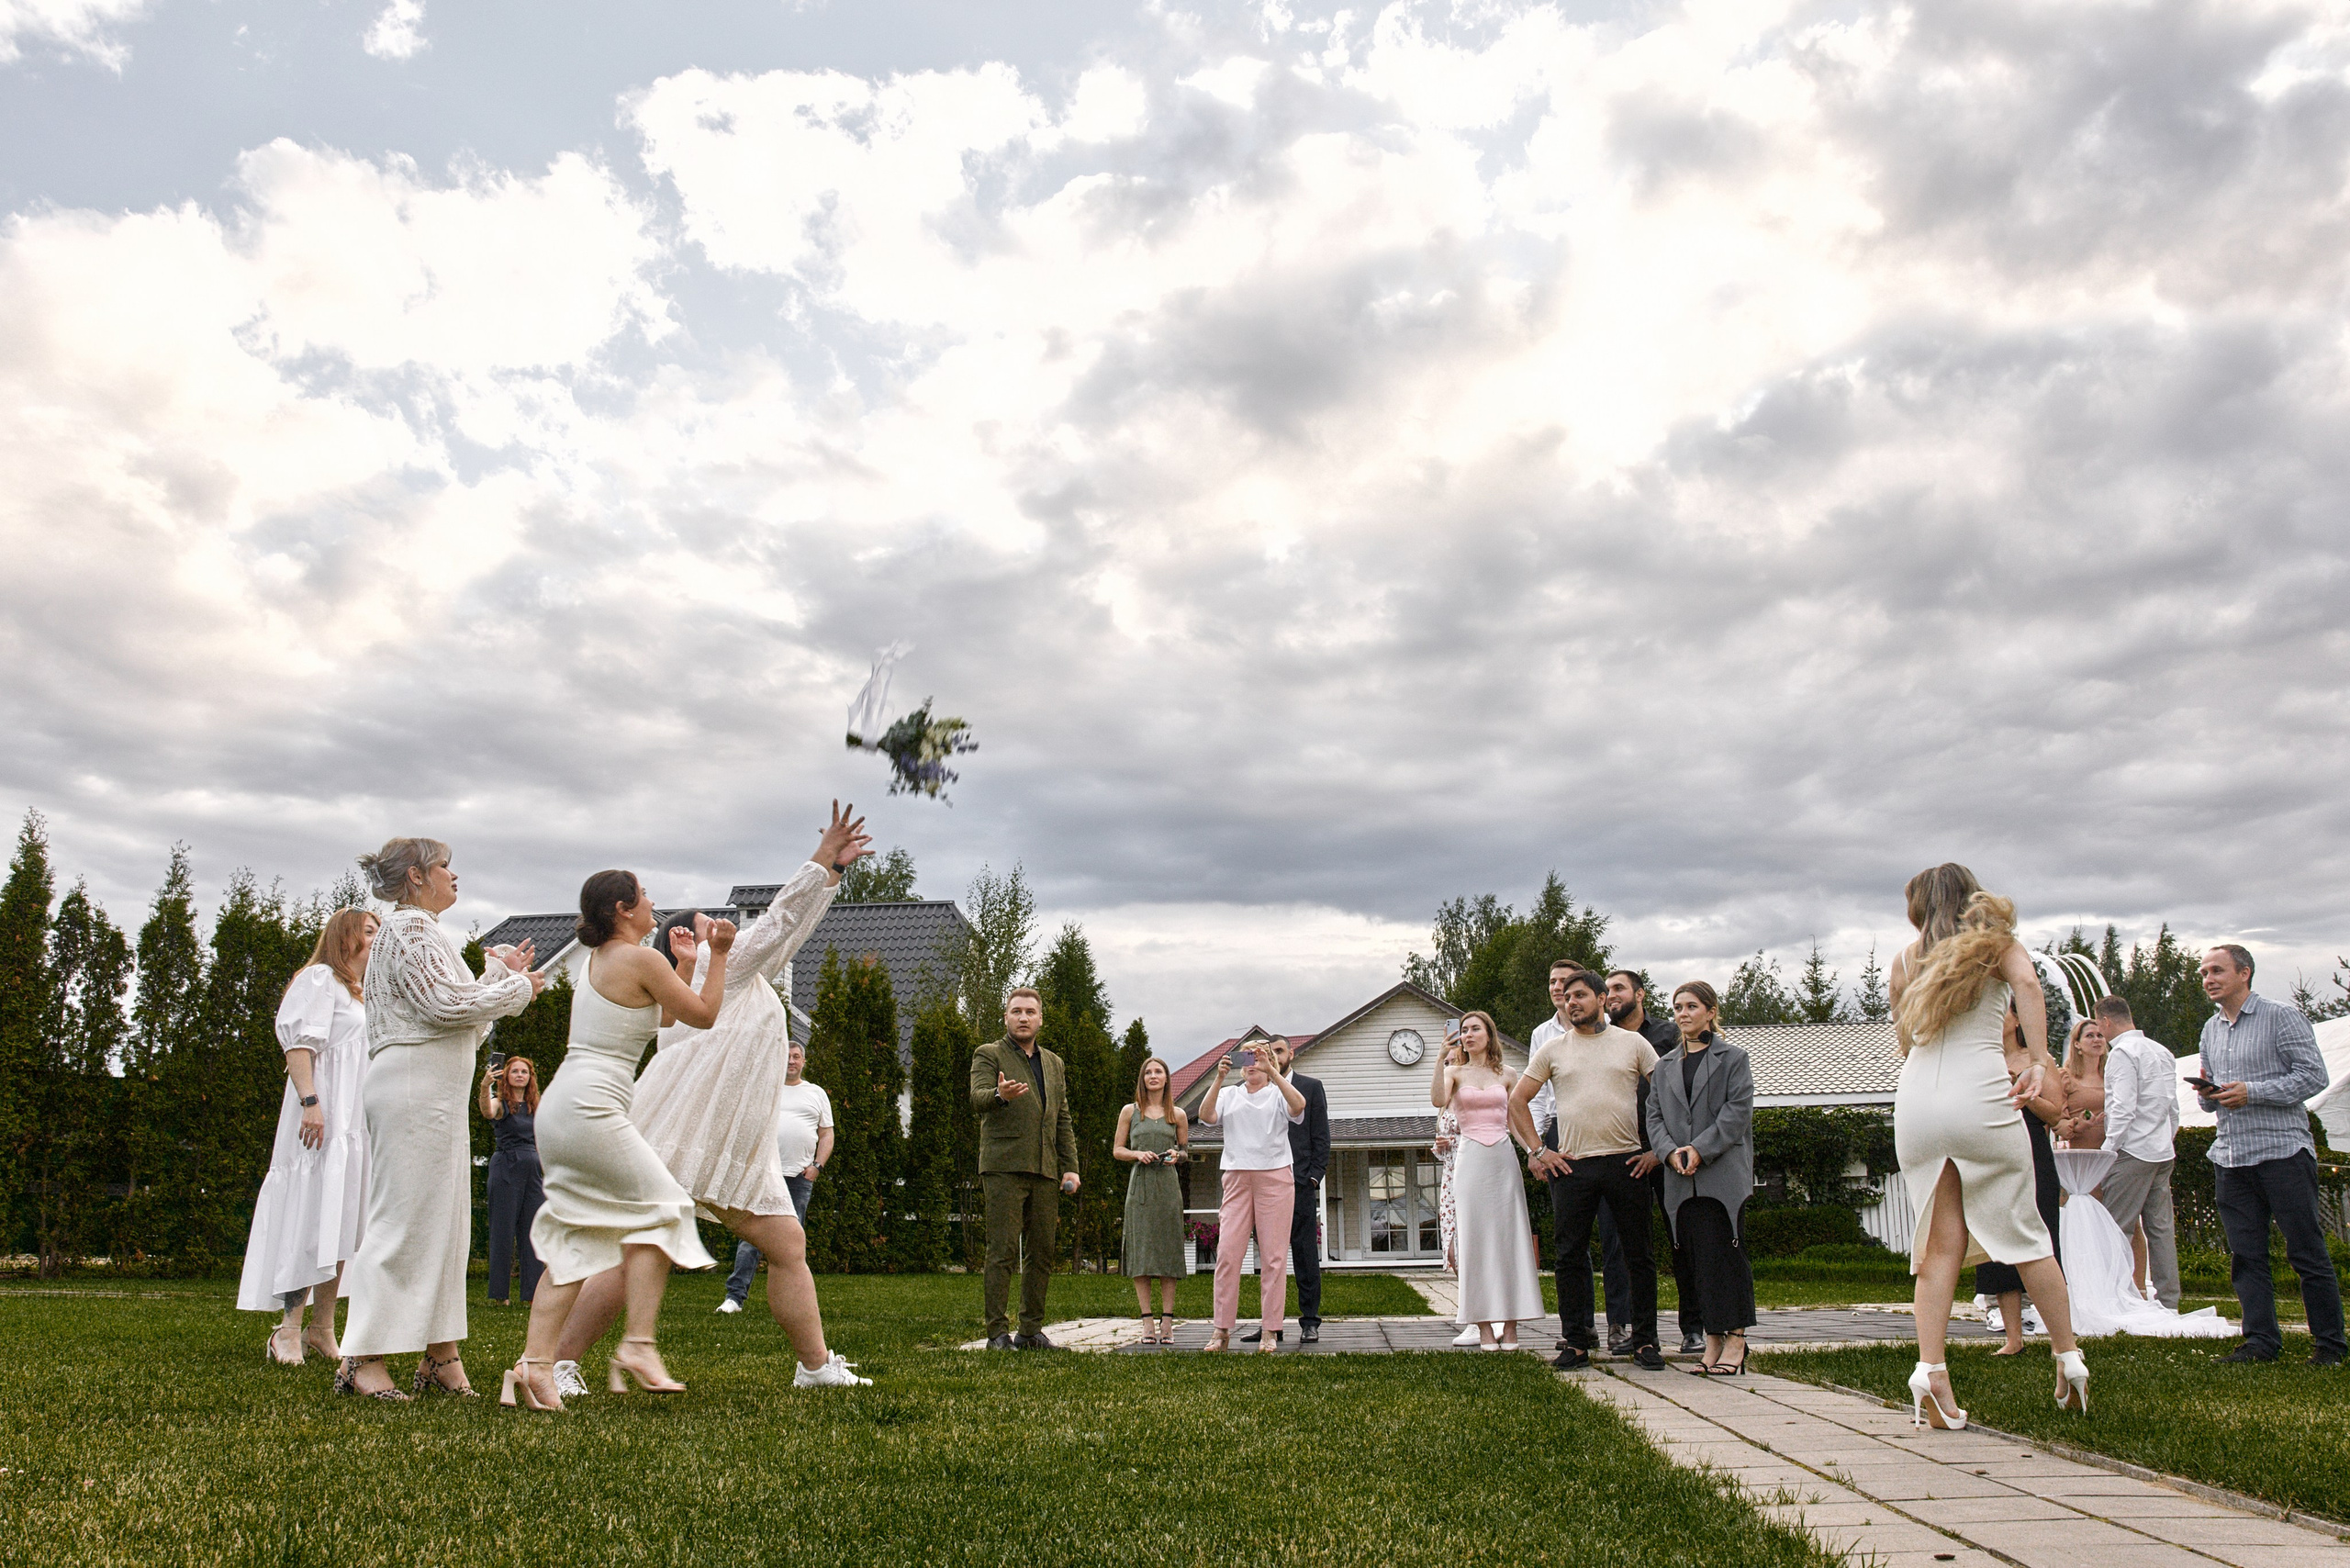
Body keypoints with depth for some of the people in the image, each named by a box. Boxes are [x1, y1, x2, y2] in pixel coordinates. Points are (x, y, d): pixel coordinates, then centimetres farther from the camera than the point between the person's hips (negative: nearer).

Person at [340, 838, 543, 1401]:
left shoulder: (424, 930, 23)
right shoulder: (407, 927, -8)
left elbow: (458, 1016, 21)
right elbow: (446, 1004, -17)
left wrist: (497, 971, 16)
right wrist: (517, 987, -6)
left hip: (439, 1091, 10)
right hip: (414, 1085, -10)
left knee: (444, 1220, 9)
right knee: (405, 1219, -9)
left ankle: (440, 1354, 13)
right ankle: (364, 1359, -5)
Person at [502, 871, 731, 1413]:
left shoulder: (594, 959, 18)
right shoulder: (641, 959, -8)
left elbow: (660, 1015, 30)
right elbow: (705, 1016, 1)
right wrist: (718, 956, 10)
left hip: (556, 1107, 9)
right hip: (593, 1109, -9)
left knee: (575, 1240, 9)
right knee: (656, 1208, 2)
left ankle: (536, 1362, 3)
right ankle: (638, 1345, -4)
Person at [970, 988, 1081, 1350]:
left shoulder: (1054, 1064, 21)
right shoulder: (989, 1055, 4)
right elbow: (978, 1098, -14)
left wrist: (1070, 1167, 12)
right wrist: (1000, 1095, -37)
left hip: (1044, 1171, 6)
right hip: (1003, 1167, -6)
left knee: (1043, 1253, 5)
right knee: (1002, 1252, -8)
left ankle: (1032, 1330, 13)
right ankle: (997, 1333, -4)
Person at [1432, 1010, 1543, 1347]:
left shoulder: (1507, 1075, 11)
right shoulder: (1455, 1072, 6)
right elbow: (1438, 1100, -13)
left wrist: (1537, 1151, 1)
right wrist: (1442, 1060, -18)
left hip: (1503, 1158, 1)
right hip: (1470, 1157, -1)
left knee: (1509, 1235, -1)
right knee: (1476, 1237, -2)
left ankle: (1510, 1324, 3)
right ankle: (1485, 1325, 0)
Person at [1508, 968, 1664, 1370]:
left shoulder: (1633, 1043, 6)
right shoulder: (1553, 1049, 8)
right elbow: (1517, 1100, 11)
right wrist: (1537, 1151, 4)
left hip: (1627, 1163, -1)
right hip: (1572, 1166, 1)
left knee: (1638, 1256, 3)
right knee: (1571, 1256, 1)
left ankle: (1645, 1341, 13)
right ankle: (1574, 1342, 9)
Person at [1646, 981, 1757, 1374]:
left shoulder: (1733, 1058, 4)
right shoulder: (1665, 1066, 17)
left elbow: (1737, 1112, -7)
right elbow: (1654, 1117, 10)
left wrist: (1700, 1149, -15)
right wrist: (1670, 1152, -9)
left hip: (1723, 1175, -4)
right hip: (1681, 1180, 4)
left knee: (1723, 1251, -8)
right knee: (1693, 1257, 3)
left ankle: (1735, 1341, -3)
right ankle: (1712, 1341, 9)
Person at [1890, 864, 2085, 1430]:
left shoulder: (1906, 961, 16)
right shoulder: (1997, 944, 10)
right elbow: (2027, 983, -12)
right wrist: (2037, 1060, -15)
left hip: (1915, 1102, 2)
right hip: (1980, 1100, -2)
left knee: (1941, 1241, 4)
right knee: (2024, 1233, 11)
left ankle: (1930, 1368, -9)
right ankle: (2068, 1359, 19)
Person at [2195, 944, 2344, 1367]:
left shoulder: (2280, 1017, -3)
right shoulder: (2211, 1029, 17)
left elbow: (2314, 1075, -11)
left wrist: (2252, 1092, -17)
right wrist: (2207, 1094, 0)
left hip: (2283, 1152, -6)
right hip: (2230, 1158, 6)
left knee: (2307, 1252, -1)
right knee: (2245, 1256, 4)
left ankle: (2329, 1344, 8)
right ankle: (2262, 1341, 9)